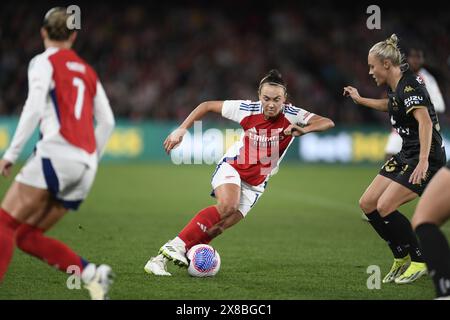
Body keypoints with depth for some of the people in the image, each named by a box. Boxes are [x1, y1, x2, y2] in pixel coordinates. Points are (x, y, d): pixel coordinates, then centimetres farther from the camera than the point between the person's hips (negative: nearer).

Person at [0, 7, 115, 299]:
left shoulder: (44, 62, 4)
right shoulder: (87, 71, 24)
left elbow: (34, 108, -10)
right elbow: (107, 122, 20)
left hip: (56, 154, -7)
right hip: (85, 165, 7)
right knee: (27, 236, 9)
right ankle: (92, 273, -7)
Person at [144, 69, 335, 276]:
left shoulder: (292, 115, -19)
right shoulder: (246, 109, -18)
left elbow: (328, 123, -30)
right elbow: (208, 106, -5)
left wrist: (303, 129, -48)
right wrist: (181, 129, -10)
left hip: (255, 184, 2)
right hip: (231, 167, -2)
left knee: (220, 226, -8)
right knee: (227, 206, -32)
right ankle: (176, 245, -27)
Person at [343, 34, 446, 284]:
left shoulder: (410, 86, -19)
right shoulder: (395, 87, 10)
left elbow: (425, 121, -31)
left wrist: (423, 161, -40)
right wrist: (360, 99, 41)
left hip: (427, 157, -10)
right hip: (406, 155, 10)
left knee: (385, 207, -18)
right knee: (367, 204, 4)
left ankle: (420, 261, -3)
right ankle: (402, 257, 16)